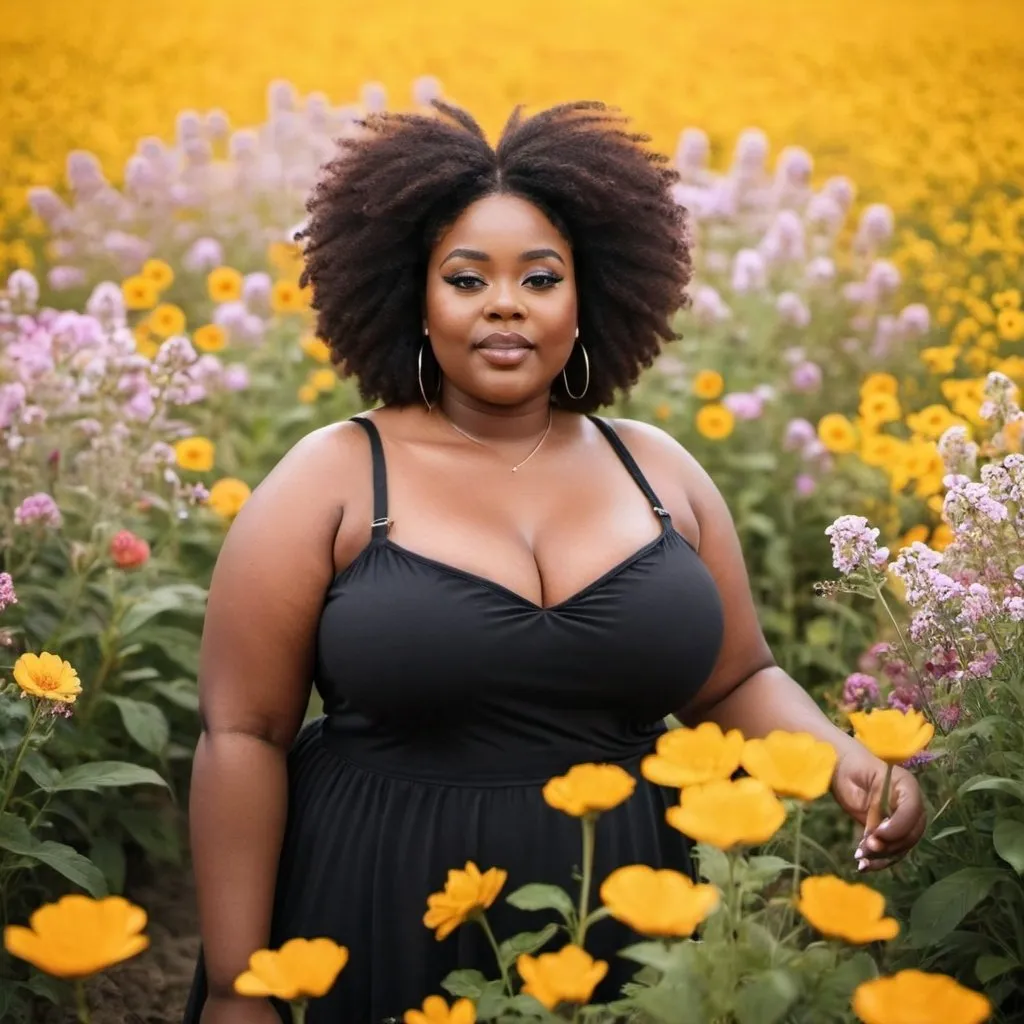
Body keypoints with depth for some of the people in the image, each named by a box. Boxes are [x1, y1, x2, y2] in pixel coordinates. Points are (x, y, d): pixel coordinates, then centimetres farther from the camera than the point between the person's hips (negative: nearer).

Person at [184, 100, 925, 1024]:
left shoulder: (660, 471, 3)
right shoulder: (329, 480, -7)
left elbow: (739, 681, 11)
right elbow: (243, 735, -6)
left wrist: (843, 756, -9)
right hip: (379, 932, -3)